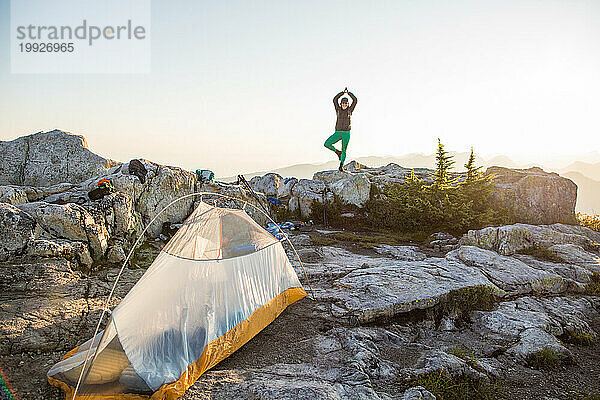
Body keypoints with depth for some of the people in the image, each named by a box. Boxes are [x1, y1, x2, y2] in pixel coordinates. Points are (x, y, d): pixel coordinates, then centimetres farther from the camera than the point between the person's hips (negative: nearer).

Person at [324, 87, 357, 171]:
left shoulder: (350, 110, 6)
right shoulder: (338, 109, 7)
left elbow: (355, 100, -3)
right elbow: (335, 99, -5)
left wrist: (348, 93, 0)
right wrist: (343, 93, -4)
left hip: (346, 133, -1)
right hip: (337, 132, 1)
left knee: (344, 150, -1)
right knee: (327, 144, -16)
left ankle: (341, 165, 9)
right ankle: (338, 152, 7)